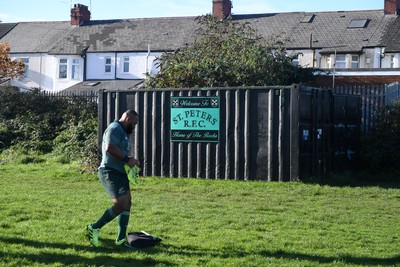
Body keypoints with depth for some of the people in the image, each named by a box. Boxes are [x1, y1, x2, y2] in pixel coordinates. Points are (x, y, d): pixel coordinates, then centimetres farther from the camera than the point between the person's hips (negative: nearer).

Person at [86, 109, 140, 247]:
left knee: (127, 203, 8)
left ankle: (121, 238, 12)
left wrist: (130, 160, 12)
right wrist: (127, 159, -21)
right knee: (121, 204, -17)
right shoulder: (115, 128, -11)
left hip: (120, 173, 11)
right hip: (110, 172, -11)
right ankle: (94, 228, -7)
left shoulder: (124, 132, 22)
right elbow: (110, 147, -26)